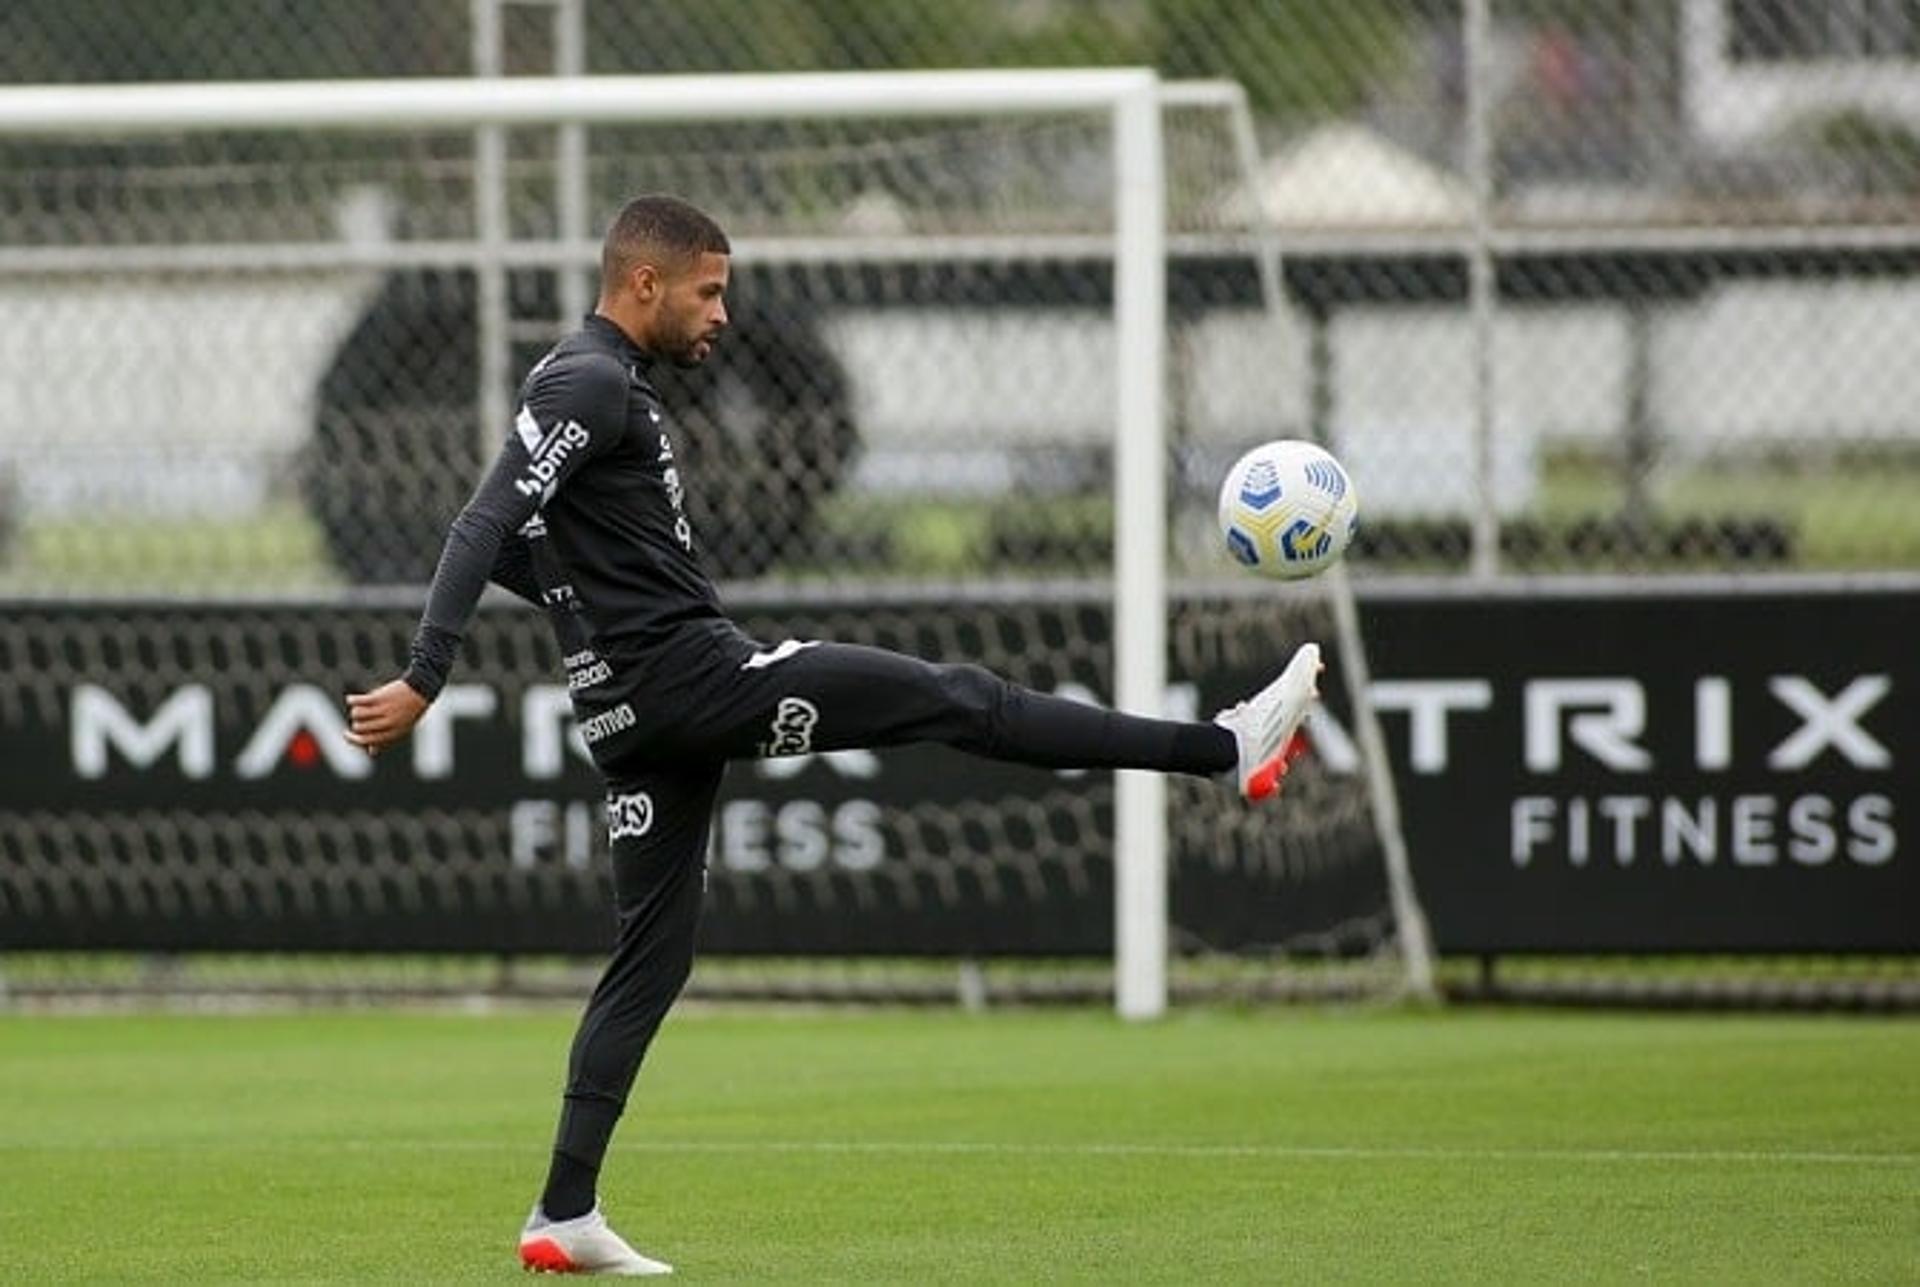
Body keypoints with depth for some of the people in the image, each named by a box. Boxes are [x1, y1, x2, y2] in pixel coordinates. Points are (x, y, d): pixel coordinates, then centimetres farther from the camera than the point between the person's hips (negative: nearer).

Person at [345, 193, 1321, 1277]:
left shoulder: (592, 384, 19)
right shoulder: (593, 384, -12)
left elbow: (511, 551, 26)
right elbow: (485, 529, -21)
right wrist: (423, 682, -27)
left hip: (637, 711, 10)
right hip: (690, 672, -10)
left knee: (653, 953, 10)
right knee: (962, 701, -8)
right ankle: (1229, 749, -7)